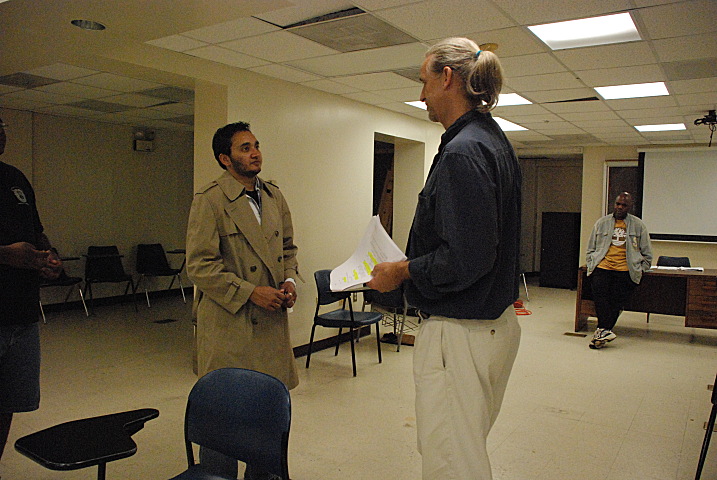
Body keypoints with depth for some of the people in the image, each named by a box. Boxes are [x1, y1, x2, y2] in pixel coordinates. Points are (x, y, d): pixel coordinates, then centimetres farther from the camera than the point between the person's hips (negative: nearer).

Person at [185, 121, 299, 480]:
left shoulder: (274, 196, 11)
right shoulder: (209, 201, -10)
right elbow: (200, 265, -14)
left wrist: (289, 280, 1)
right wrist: (250, 292, -17)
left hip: (271, 323, 6)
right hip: (228, 325, -6)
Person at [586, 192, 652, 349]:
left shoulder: (638, 225, 12)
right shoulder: (602, 223, 14)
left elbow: (647, 254, 17)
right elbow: (591, 248, 19)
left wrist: (639, 270, 8)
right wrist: (591, 265, 7)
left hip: (625, 271, 0)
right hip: (602, 267, 1)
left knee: (617, 300, -12)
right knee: (600, 294, -20)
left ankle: (602, 330, -10)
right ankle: (605, 331, -21)